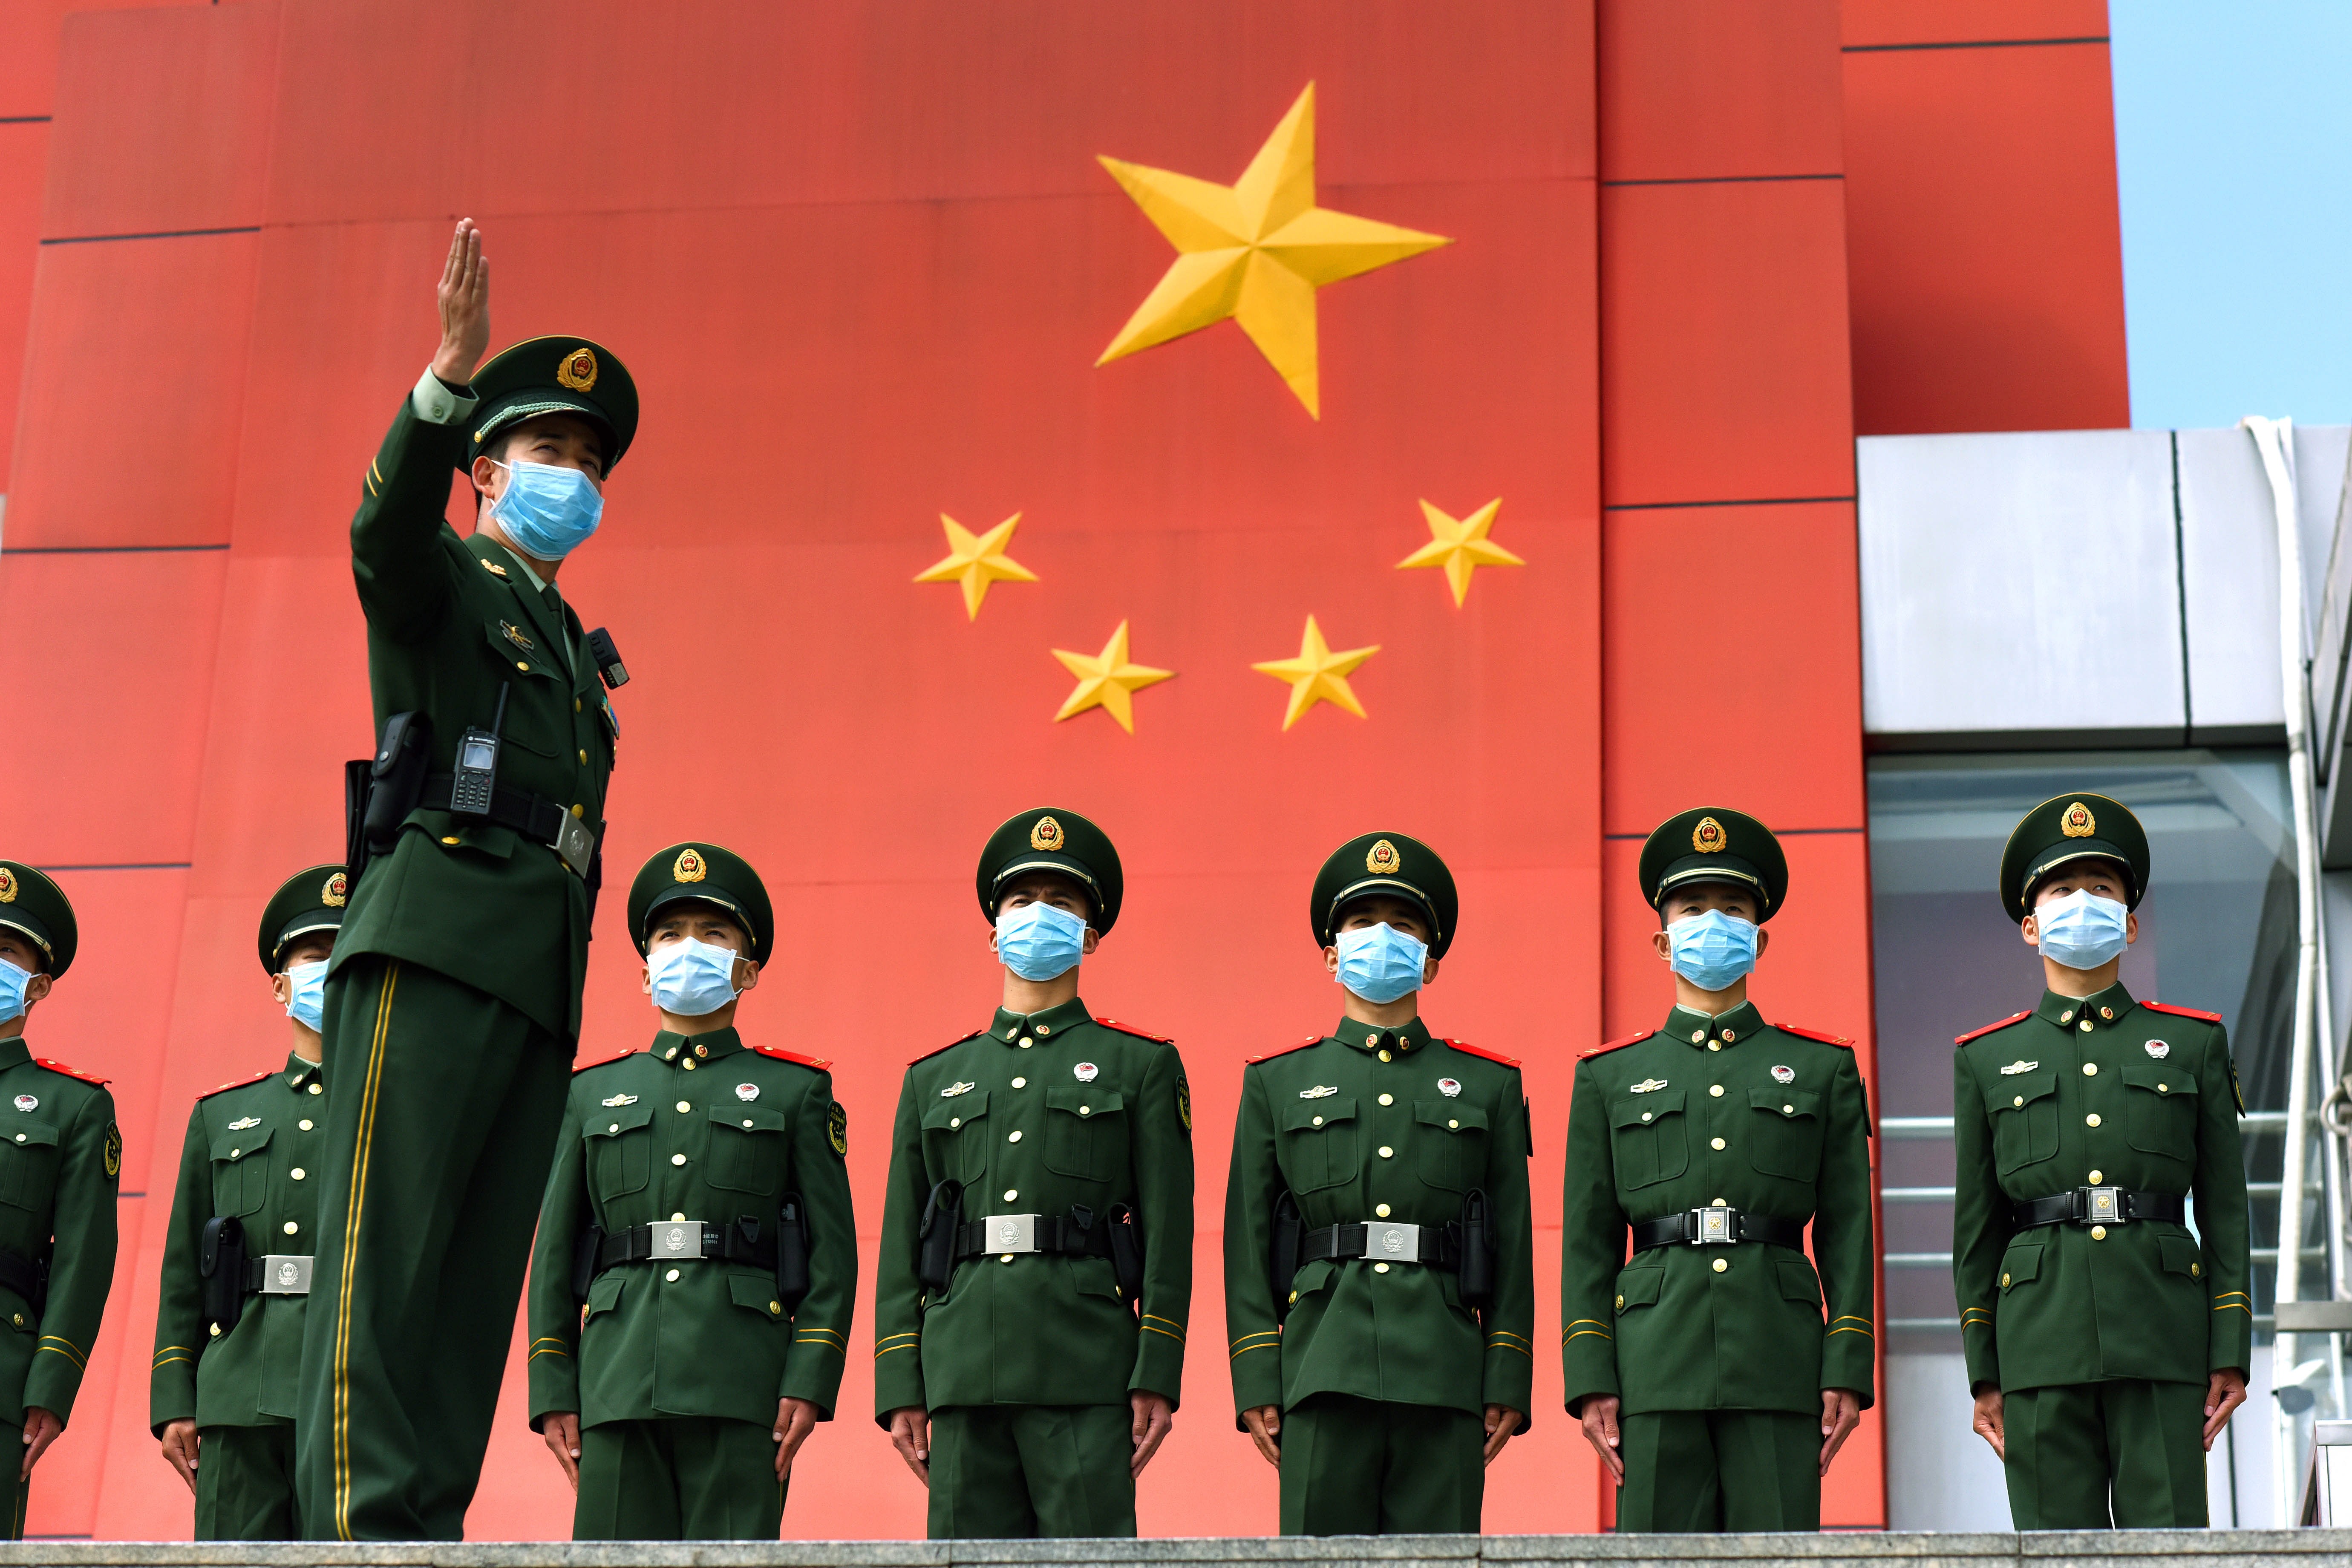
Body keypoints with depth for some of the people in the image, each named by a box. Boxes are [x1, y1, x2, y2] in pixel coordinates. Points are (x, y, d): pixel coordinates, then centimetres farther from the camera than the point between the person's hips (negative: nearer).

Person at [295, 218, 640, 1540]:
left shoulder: (577, 653, 30)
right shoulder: (442, 584, 10)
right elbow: (388, 518, -15)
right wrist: (449, 377, -31)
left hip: (541, 982, 7)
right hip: (437, 939, -7)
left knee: (481, 1264, 0)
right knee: (387, 1239, -14)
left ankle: (430, 1529, -2)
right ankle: (364, 1522, -20)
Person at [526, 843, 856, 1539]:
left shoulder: (798, 1091, 13)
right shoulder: (594, 1092, 20)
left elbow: (833, 1248, 6)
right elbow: (555, 1251, 15)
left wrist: (810, 1383, -6)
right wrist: (553, 1389, 5)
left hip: (741, 1385, -2)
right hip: (619, 1380, 2)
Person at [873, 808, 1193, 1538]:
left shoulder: (1142, 1065, 11)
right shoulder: (933, 1079, 19)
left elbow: (1169, 1233, 3)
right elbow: (900, 1247, 15)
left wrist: (1156, 1380, -6)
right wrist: (901, 1391, 5)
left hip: (1087, 1370, -3)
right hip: (964, 1375, 3)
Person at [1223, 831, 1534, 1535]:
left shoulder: (1489, 1085, 14)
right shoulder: (1277, 1083, 13)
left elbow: (1513, 1245, 10)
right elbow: (1248, 1242, 8)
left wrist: (1508, 1384, 1)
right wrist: (1257, 1384, 0)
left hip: (1445, 1373, 0)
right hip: (1325, 1367, 0)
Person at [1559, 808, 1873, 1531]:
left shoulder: (1824, 1067, 14)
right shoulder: (1609, 1076, 14)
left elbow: (1847, 1229, 8)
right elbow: (1587, 1241, 9)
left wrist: (1848, 1370, -1)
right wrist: (1591, 1379, -1)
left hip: (1780, 1364, 0)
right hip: (1657, 1358, 0)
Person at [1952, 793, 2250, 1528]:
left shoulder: (2194, 1044, 13)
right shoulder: (1987, 1059, 13)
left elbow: (2226, 1208, 9)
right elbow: (1976, 1228, 12)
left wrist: (2230, 1353, 0)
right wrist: (1983, 1374, 5)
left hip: (2163, 1339, 0)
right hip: (2043, 1343, 0)